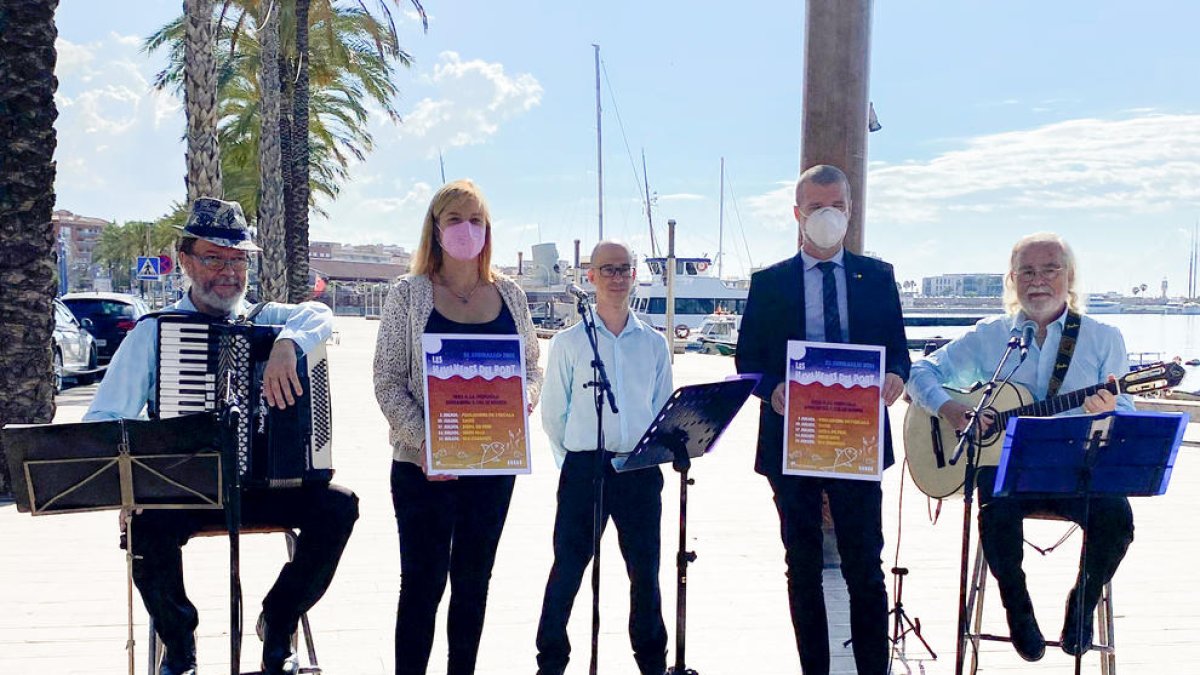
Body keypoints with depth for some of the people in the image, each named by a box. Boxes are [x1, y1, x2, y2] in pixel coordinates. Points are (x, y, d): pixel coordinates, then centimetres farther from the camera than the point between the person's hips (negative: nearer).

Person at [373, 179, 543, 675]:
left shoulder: (509, 294, 7)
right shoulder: (409, 293, -2)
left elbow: (532, 366, 12)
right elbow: (388, 380, -6)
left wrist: (525, 398, -11)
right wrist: (424, 441, -18)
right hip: (423, 464, -3)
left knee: (474, 579, 13)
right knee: (422, 581, 2)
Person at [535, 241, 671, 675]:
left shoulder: (654, 343, 8)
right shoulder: (569, 342, 0)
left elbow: (664, 409, 12)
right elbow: (552, 412, 2)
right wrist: (572, 460, 3)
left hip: (642, 470, 2)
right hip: (584, 468, -2)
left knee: (645, 570, 10)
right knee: (568, 567, 2)